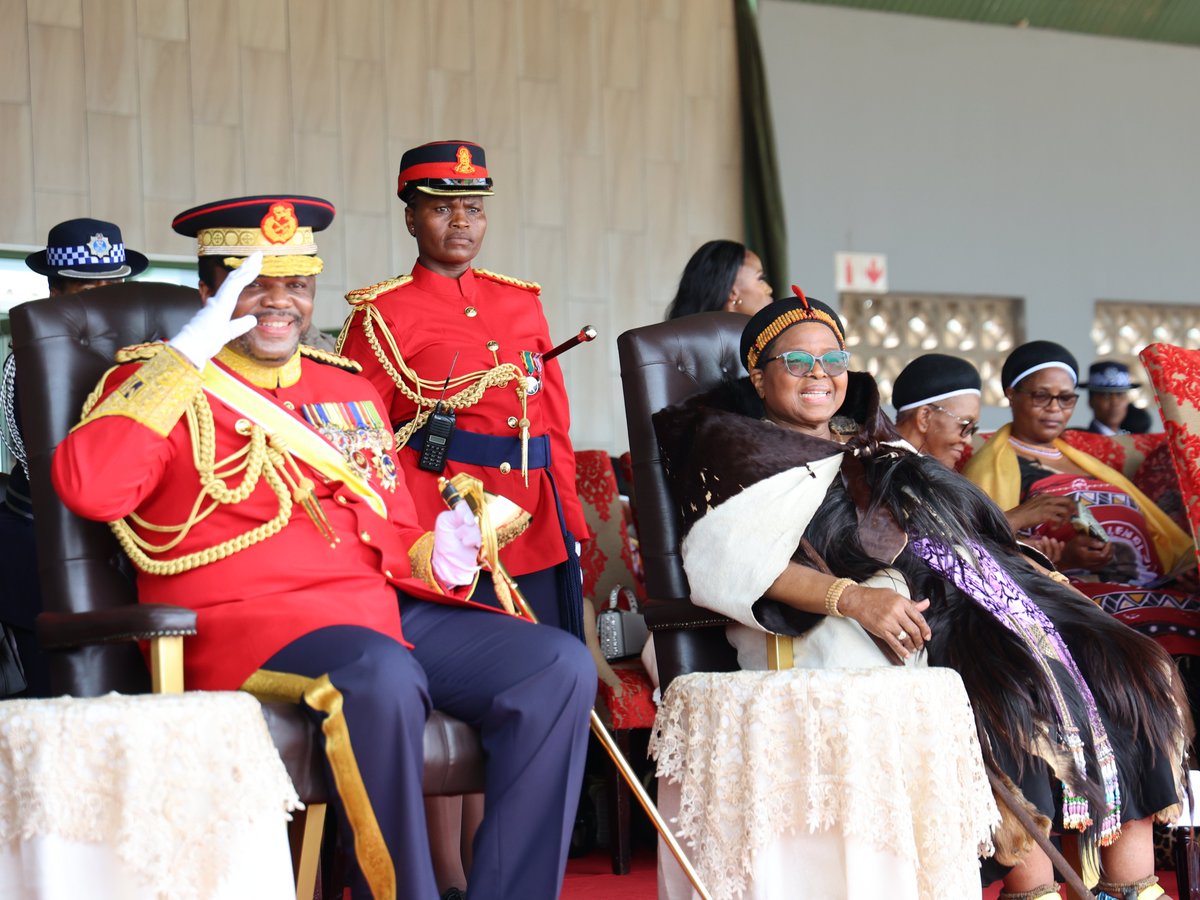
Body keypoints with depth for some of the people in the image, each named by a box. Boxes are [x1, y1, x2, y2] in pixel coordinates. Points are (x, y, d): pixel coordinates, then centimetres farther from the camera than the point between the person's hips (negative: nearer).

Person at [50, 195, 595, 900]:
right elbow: (88, 489, -17)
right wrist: (185, 357, -14)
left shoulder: (352, 389, 24)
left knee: (561, 666, -15)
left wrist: (435, 556, 4)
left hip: (389, 611, 7)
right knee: (380, 675, -38)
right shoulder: (158, 386, 5)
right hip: (246, 624, -6)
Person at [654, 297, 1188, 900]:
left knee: (1126, 668, -10)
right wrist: (854, 599, -26)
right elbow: (732, 561, -12)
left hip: (960, 595, 7)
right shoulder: (735, 446, 6)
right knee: (1011, 685, -32)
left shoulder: (869, 440, 28)